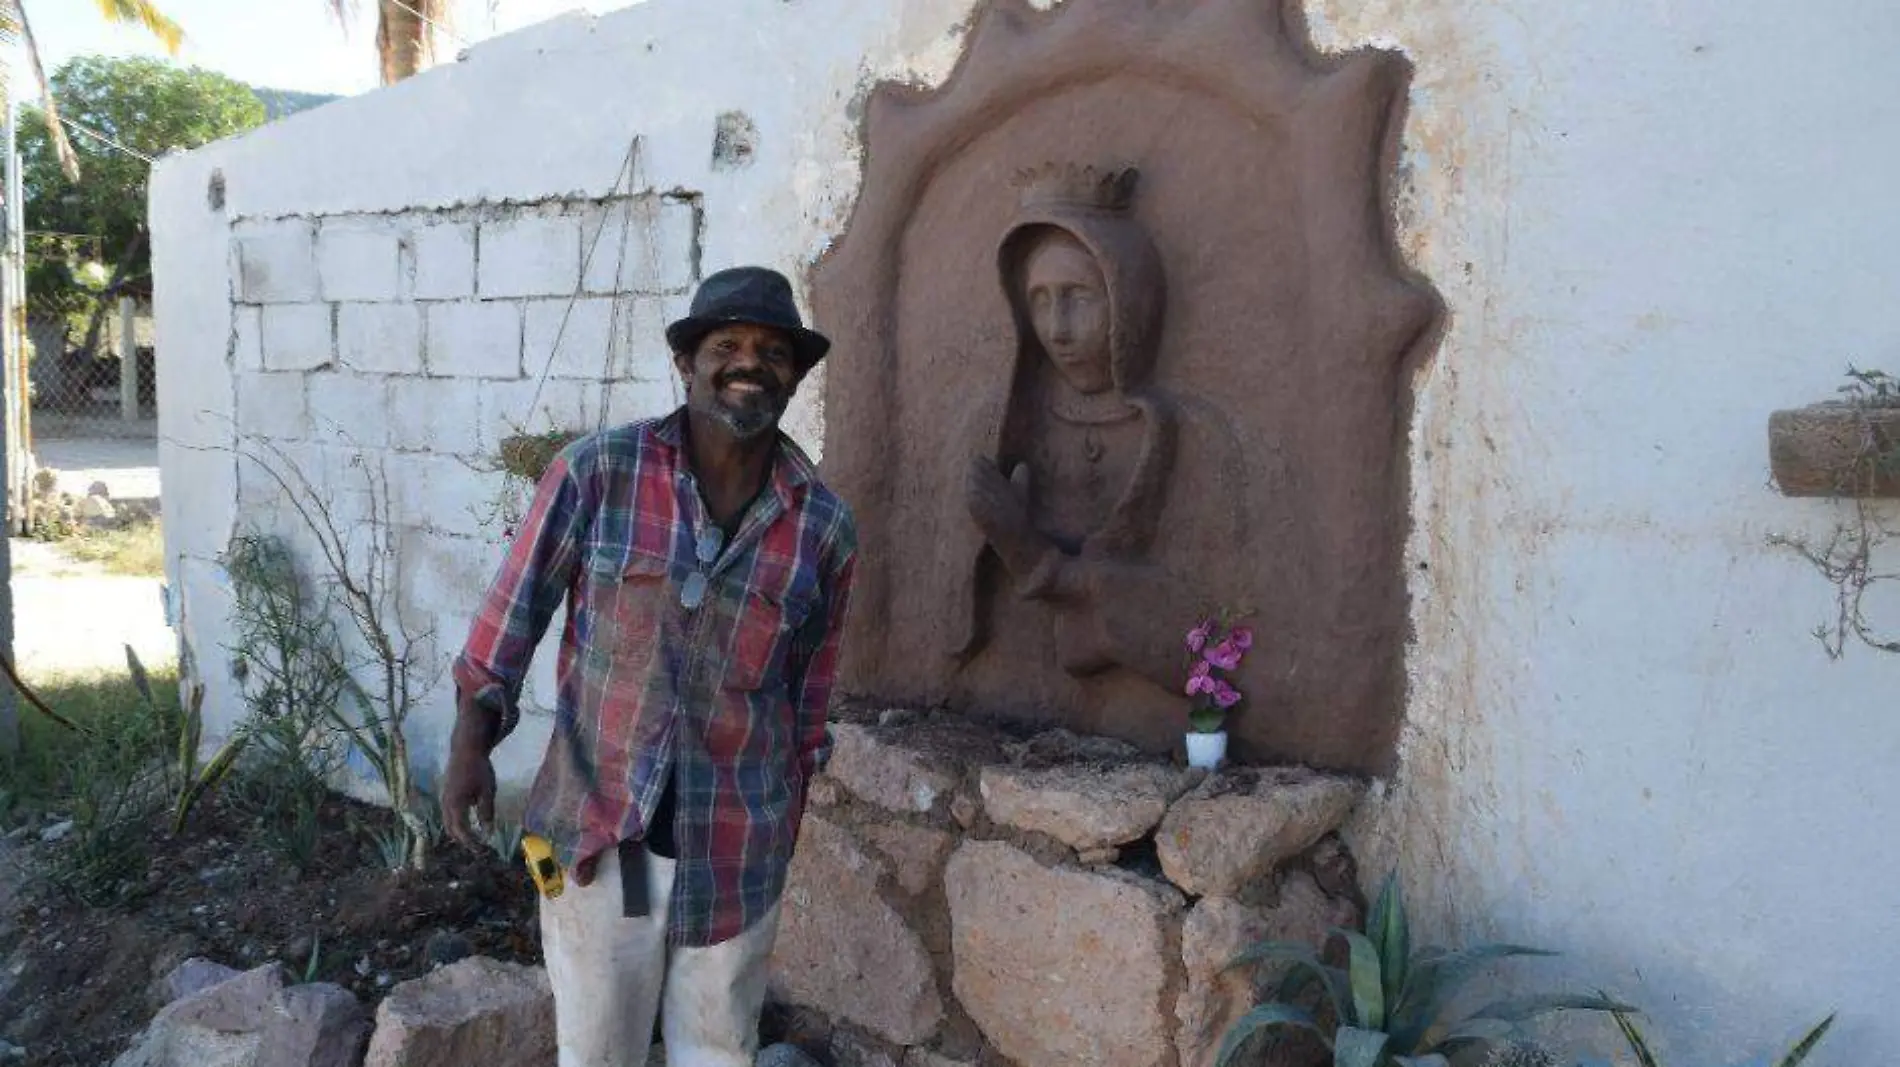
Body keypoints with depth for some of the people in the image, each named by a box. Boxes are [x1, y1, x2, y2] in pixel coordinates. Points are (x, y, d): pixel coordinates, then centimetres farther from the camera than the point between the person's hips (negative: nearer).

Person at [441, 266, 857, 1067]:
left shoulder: (824, 527, -4)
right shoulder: (594, 473, -10)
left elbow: (808, 692, 6)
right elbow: (513, 611, -2)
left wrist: (787, 828, 12)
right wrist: (471, 741, -11)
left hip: (736, 846, 2)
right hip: (595, 829, -1)